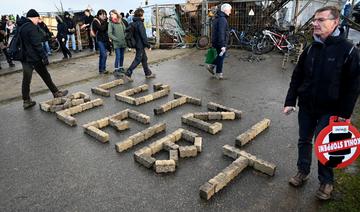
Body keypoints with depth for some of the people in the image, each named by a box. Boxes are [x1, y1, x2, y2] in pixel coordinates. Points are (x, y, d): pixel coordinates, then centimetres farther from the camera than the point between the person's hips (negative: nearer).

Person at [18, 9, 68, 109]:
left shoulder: (21, 27, 14)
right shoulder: (31, 27, -14)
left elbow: (21, 43, 18)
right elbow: (37, 44, -20)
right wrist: (44, 57, -18)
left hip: (24, 58, 8)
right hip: (34, 57, -8)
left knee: (26, 80, 8)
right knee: (45, 75, 6)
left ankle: (26, 101, 14)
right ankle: (56, 93, 19)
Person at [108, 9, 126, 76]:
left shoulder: (121, 22, 8)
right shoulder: (111, 23, -3)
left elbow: (125, 31, 13)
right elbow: (109, 34, -7)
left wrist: (125, 38, 0)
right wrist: (117, 39, -14)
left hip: (123, 42, 4)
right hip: (116, 43, -4)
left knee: (122, 56, 11)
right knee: (118, 56, -9)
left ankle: (121, 68, 25)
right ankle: (116, 70, -1)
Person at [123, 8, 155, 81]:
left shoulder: (134, 23, 9)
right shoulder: (140, 23, -18)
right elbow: (143, 36, -20)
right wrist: (148, 45, -15)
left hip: (137, 44, 10)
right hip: (140, 45, -10)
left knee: (144, 58, 17)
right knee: (137, 60, -3)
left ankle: (148, 73, 27)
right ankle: (128, 74, -2)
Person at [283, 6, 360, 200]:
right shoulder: (310, 49, 1)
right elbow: (297, 77, 4)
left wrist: (344, 113, -11)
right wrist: (290, 101, 0)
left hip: (329, 109, -4)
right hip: (306, 106, 4)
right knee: (304, 140, 14)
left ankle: (326, 181, 23)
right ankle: (303, 172, 33)